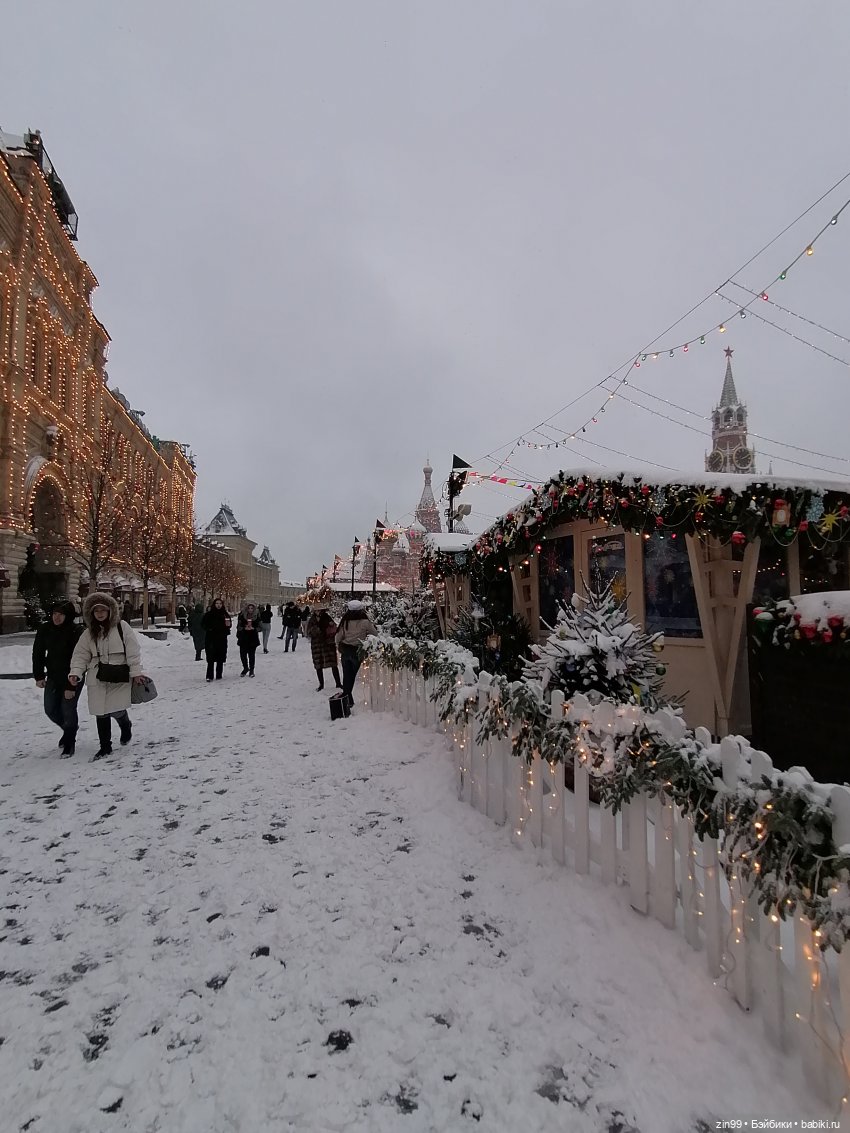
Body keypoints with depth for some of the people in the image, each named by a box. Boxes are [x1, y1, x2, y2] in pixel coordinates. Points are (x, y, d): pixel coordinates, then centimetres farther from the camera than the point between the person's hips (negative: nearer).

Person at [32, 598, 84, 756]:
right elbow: (38, 653, 6)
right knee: (50, 709, 11)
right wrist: (38, 676, 1)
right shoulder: (44, 629, -5)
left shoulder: (76, 632, -21)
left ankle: (69, 742, 15)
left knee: (68, 709, -6)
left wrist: (71, 686, -22)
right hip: (53, 676, 6)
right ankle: (69, 730, 39)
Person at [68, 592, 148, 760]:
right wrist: (76, 672, -9)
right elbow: (81, 655, 7)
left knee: (118, 711, -6)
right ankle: (105, 746, 21)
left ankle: (126, 727, 31)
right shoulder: (89, 633, 7)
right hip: (98, 678, 4)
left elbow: (133, 652, -7)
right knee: (101, 713, 6)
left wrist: (136, 672, -11)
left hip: (119, 677, -4)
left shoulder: (121, 628, -5)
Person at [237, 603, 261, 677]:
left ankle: (251, 670, 17)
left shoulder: (257, 617, 3)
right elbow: (239, 627, 4)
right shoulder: (242, 616, 2)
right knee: (243, 654, -1)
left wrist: (253, 628, -11)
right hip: (243, 638, 0)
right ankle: (245, 668, 22)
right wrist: (244, 628, -12)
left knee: (251, 655, 3)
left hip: (253, 638, 0)